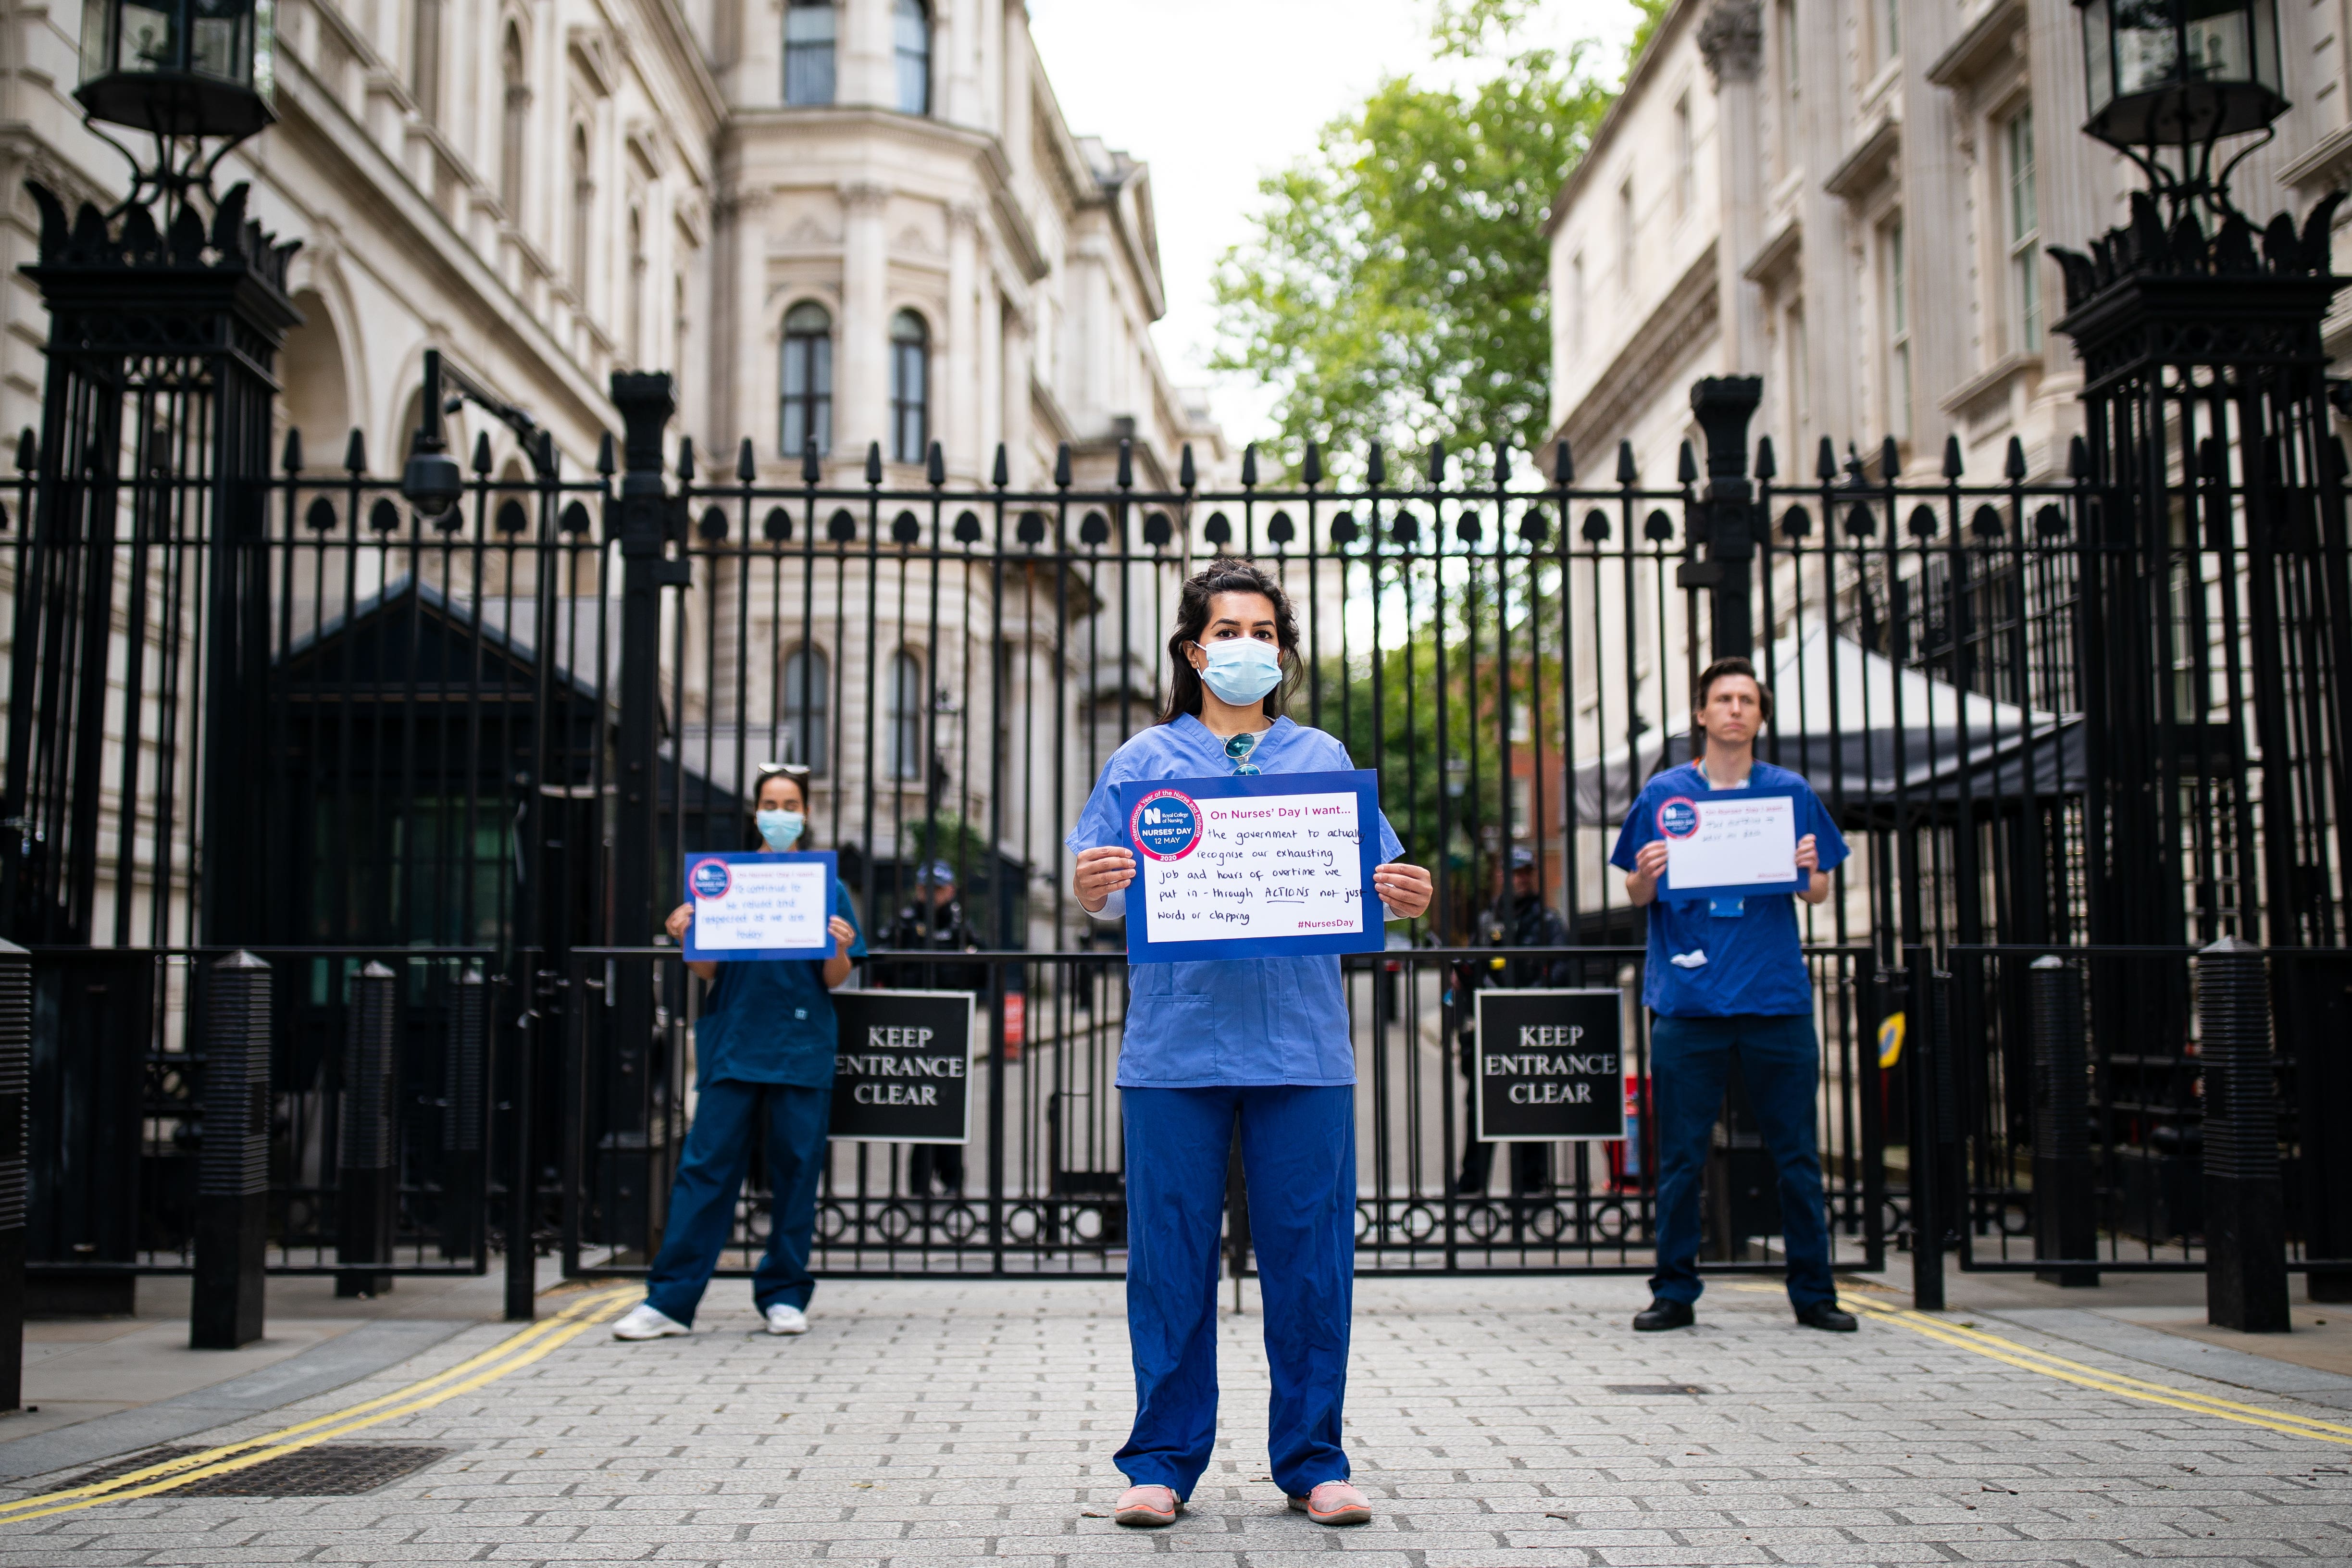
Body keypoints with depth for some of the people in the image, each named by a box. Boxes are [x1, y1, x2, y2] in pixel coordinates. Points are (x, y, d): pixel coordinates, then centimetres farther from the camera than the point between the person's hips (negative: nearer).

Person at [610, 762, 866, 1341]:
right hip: (733, 1042, 0)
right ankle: (670, 1299, -1)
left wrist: (841, 950, -15)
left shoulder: (825, 884, 8)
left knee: (796, 1168, 2)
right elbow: (708, 972, 9)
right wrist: (686, 938, -10)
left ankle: (783, 1295, 12)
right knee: (708, 1164, -3)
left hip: (802, 1047, 0)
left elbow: (834, 981, 6)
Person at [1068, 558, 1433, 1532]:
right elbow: (1103, 897, 3)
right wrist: (1092, 888, -19)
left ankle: (1312, 1462, 13)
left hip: (1301, 1040, 1)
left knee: (1310, 1255, 2)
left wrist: (1402, 900, -12)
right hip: (1177, 1039, -1)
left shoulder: (1323, 759, 15)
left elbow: (1365, 891, 10)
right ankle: (1162, 1462, 12)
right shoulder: (1145, 760, 11)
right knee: (1171, 1257, 1)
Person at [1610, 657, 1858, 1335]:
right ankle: (1674, 1292, 12)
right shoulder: (1664, 793, 7)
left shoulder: (1790, 791, 9)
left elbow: (1818, 894, 13)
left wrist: (1809, 870, -9)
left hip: (1776, 995, 1)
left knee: (1796, 1153, 4)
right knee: (1680, 1156, 2)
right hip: (1687, 998, -1)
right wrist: (1647, 874, -12)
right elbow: (1637, 896, 10)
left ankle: (1813, 1292, 14)